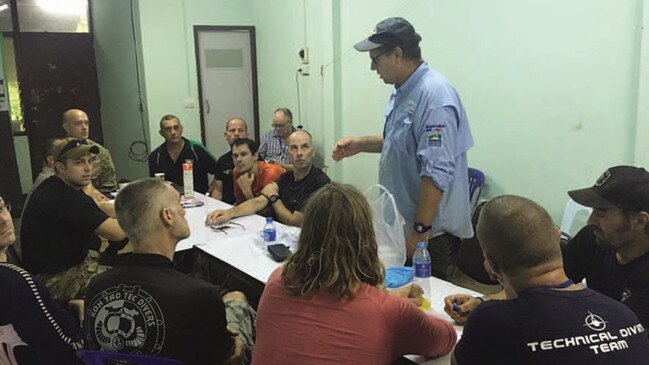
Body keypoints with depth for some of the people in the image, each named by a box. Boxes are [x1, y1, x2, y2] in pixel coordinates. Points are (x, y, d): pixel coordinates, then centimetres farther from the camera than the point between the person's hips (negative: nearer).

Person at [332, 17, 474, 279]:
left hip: (429, 231, -9)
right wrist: (361, 144, 9)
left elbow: (436, 174, -26)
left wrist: (420, 230, -23)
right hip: (402, 222, 9)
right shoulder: (403, 92, 8)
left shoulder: (434, 96, -23)